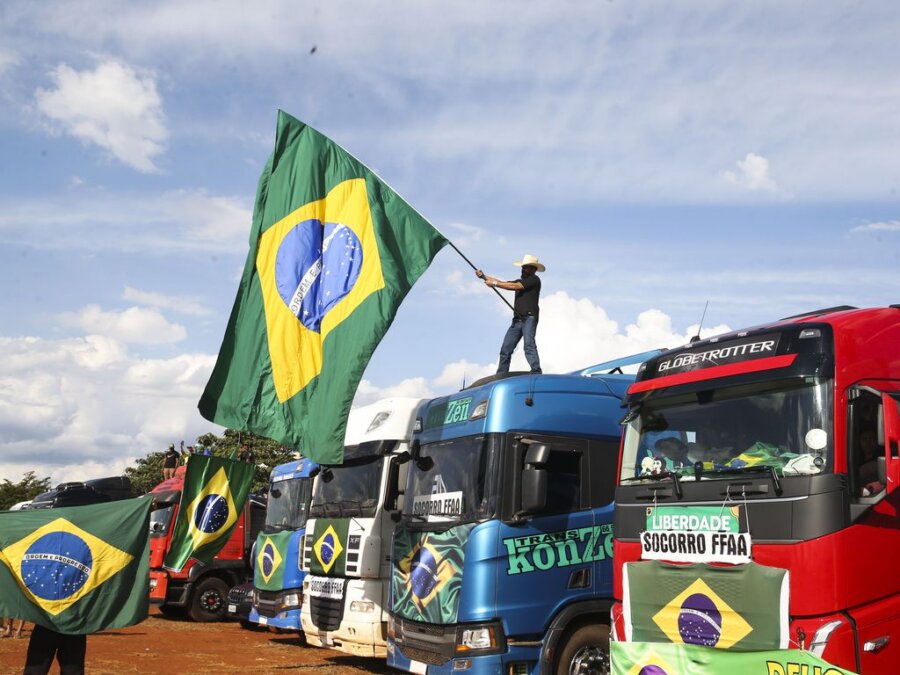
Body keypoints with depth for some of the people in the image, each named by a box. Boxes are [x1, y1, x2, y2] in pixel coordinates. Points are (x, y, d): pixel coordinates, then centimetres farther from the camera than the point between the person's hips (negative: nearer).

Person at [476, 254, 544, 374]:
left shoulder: (534, 279, -2)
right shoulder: (521, 281, 24)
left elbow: (515, 286, -12)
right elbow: (502, 283, 16)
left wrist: (494, 283, -7)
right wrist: (484, 276, 5)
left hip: (529, 318, -8)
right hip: (517, 319, 8)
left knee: (529, 345, -23)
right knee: (505, 348, 4)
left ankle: (536, 372, -31)